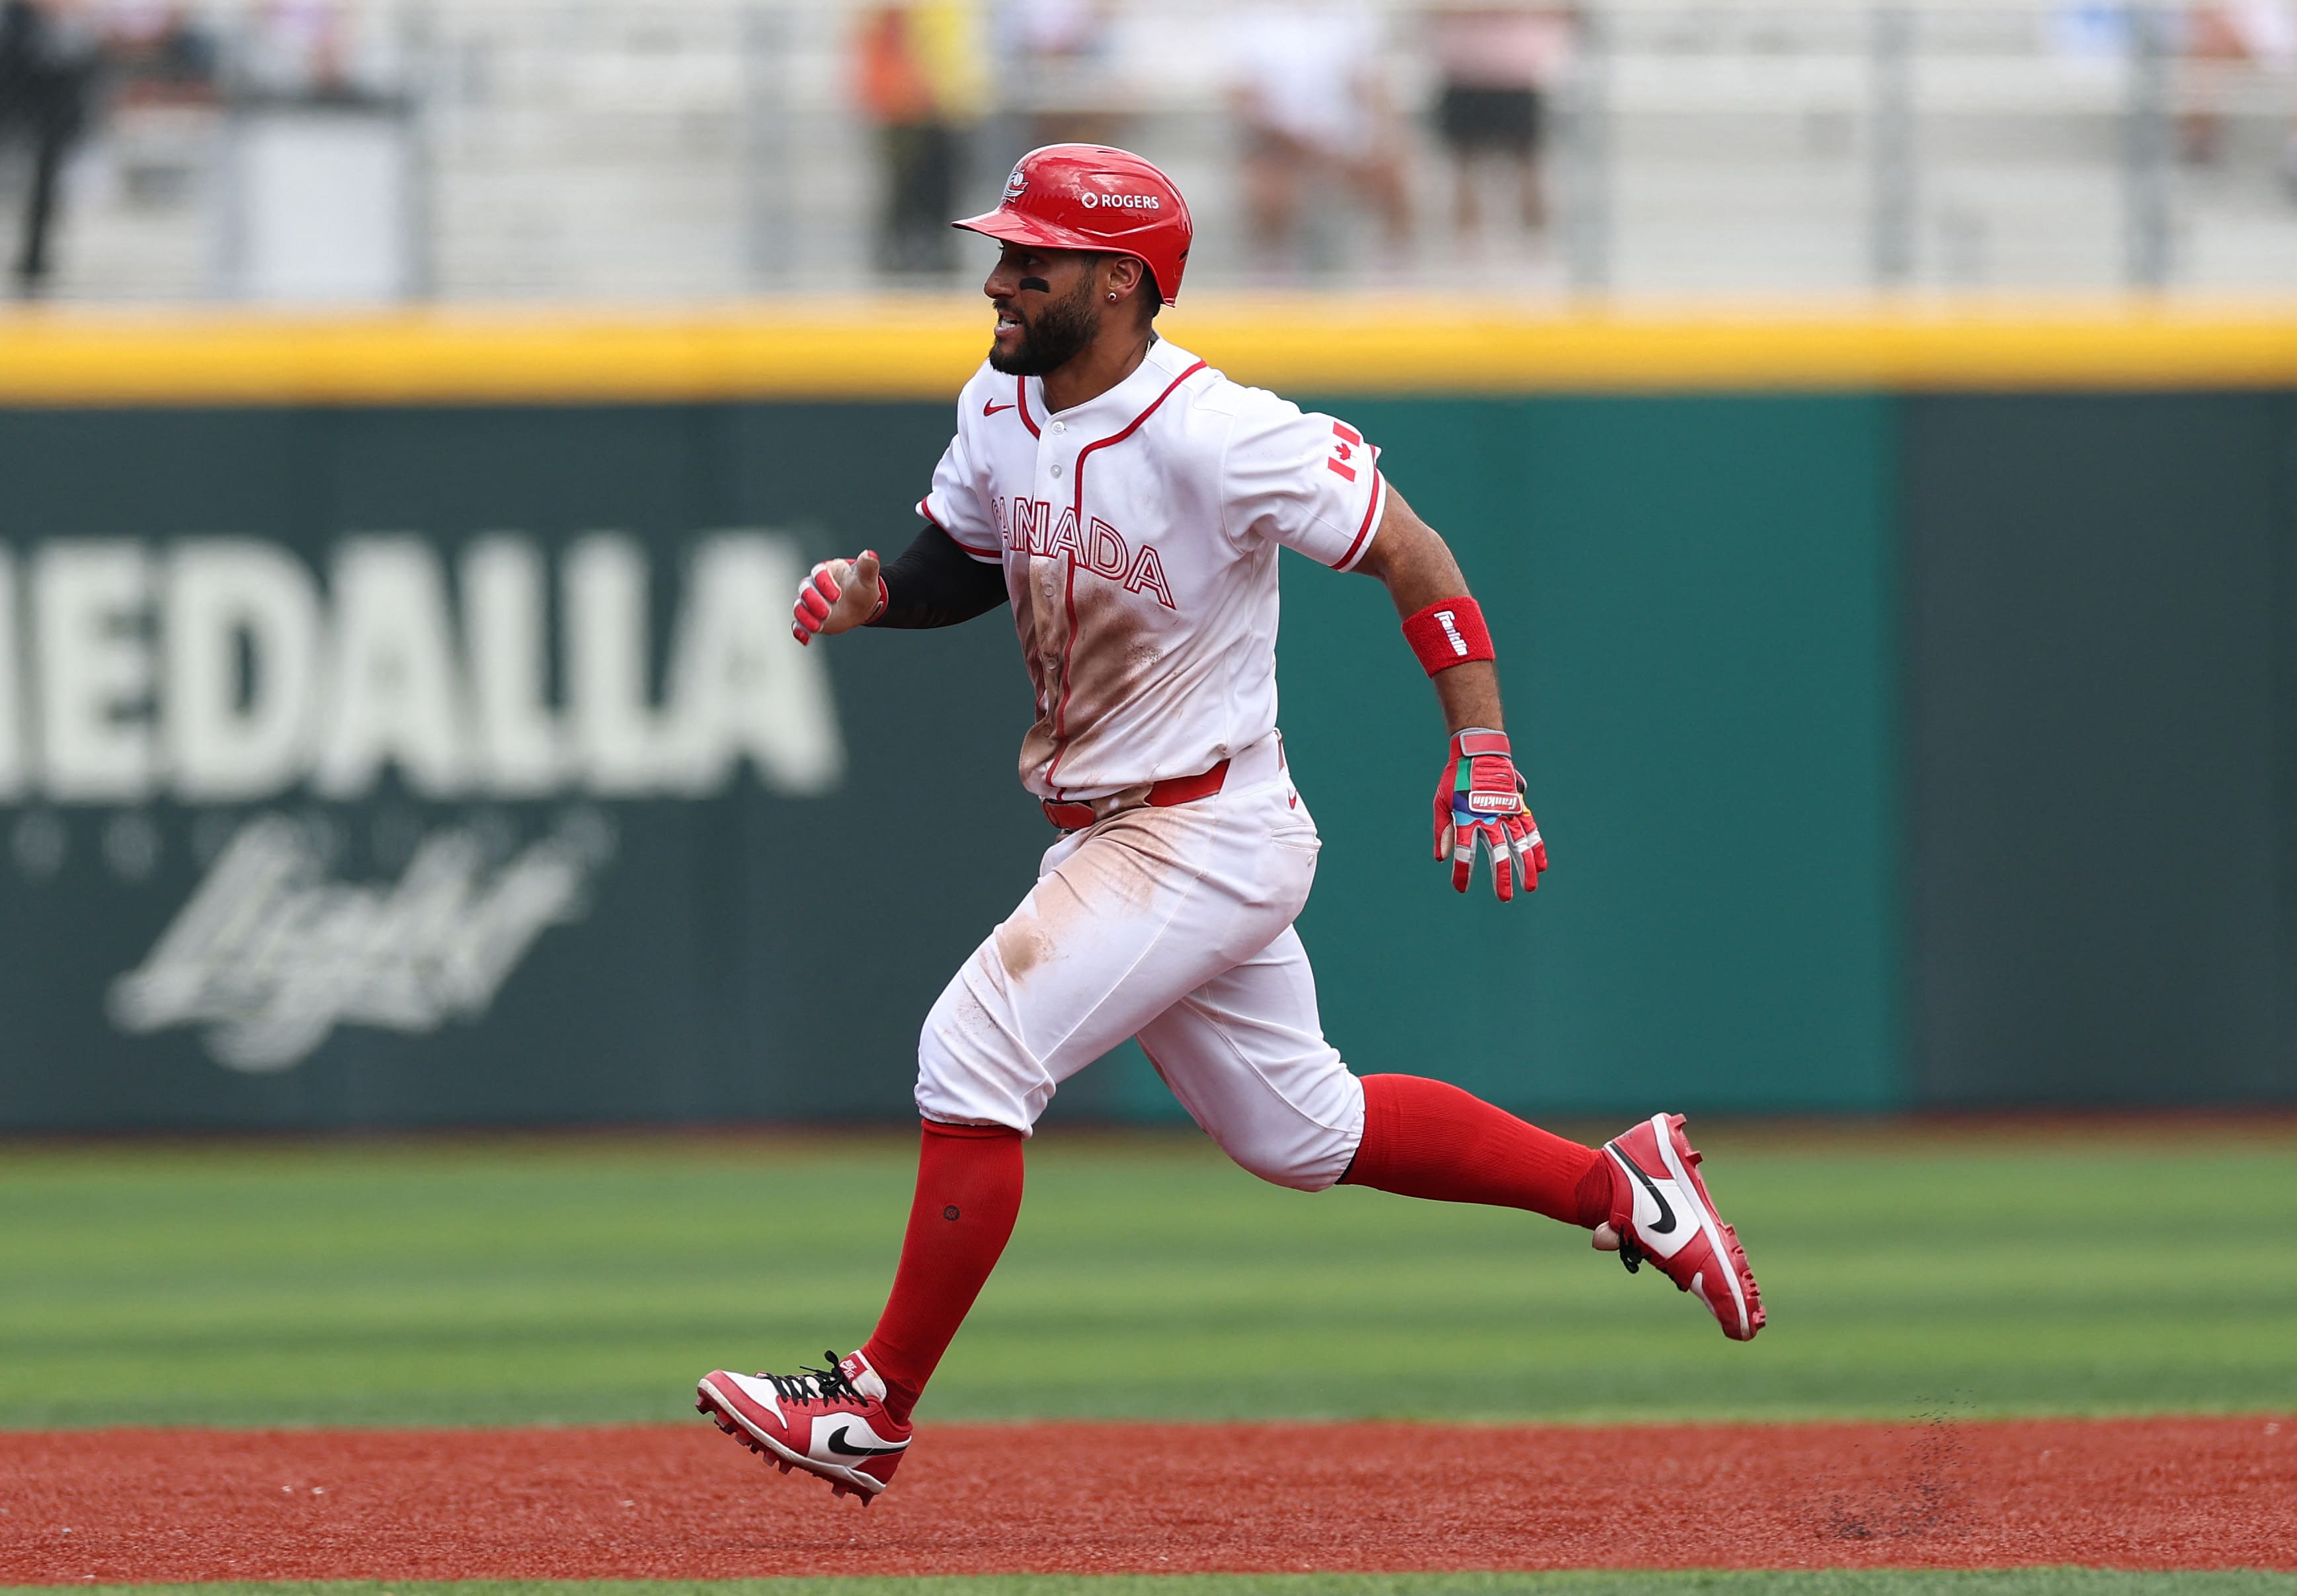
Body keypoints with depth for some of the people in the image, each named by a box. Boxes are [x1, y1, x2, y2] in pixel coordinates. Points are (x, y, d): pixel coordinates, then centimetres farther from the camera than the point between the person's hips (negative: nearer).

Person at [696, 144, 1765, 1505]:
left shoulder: (1212, 435, -23)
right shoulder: (999, 409, 1)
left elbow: (1408, 550, -17)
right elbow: (971, 562, 18)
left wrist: (1483, 754, -24)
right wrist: (875, 594, -5)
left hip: (1210, 839, -9)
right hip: (1107, 834, 9)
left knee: (977, 1047, -18)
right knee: (1298, 1129, 18)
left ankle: (877, 1408, -11)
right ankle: (1619, 1188, 31)